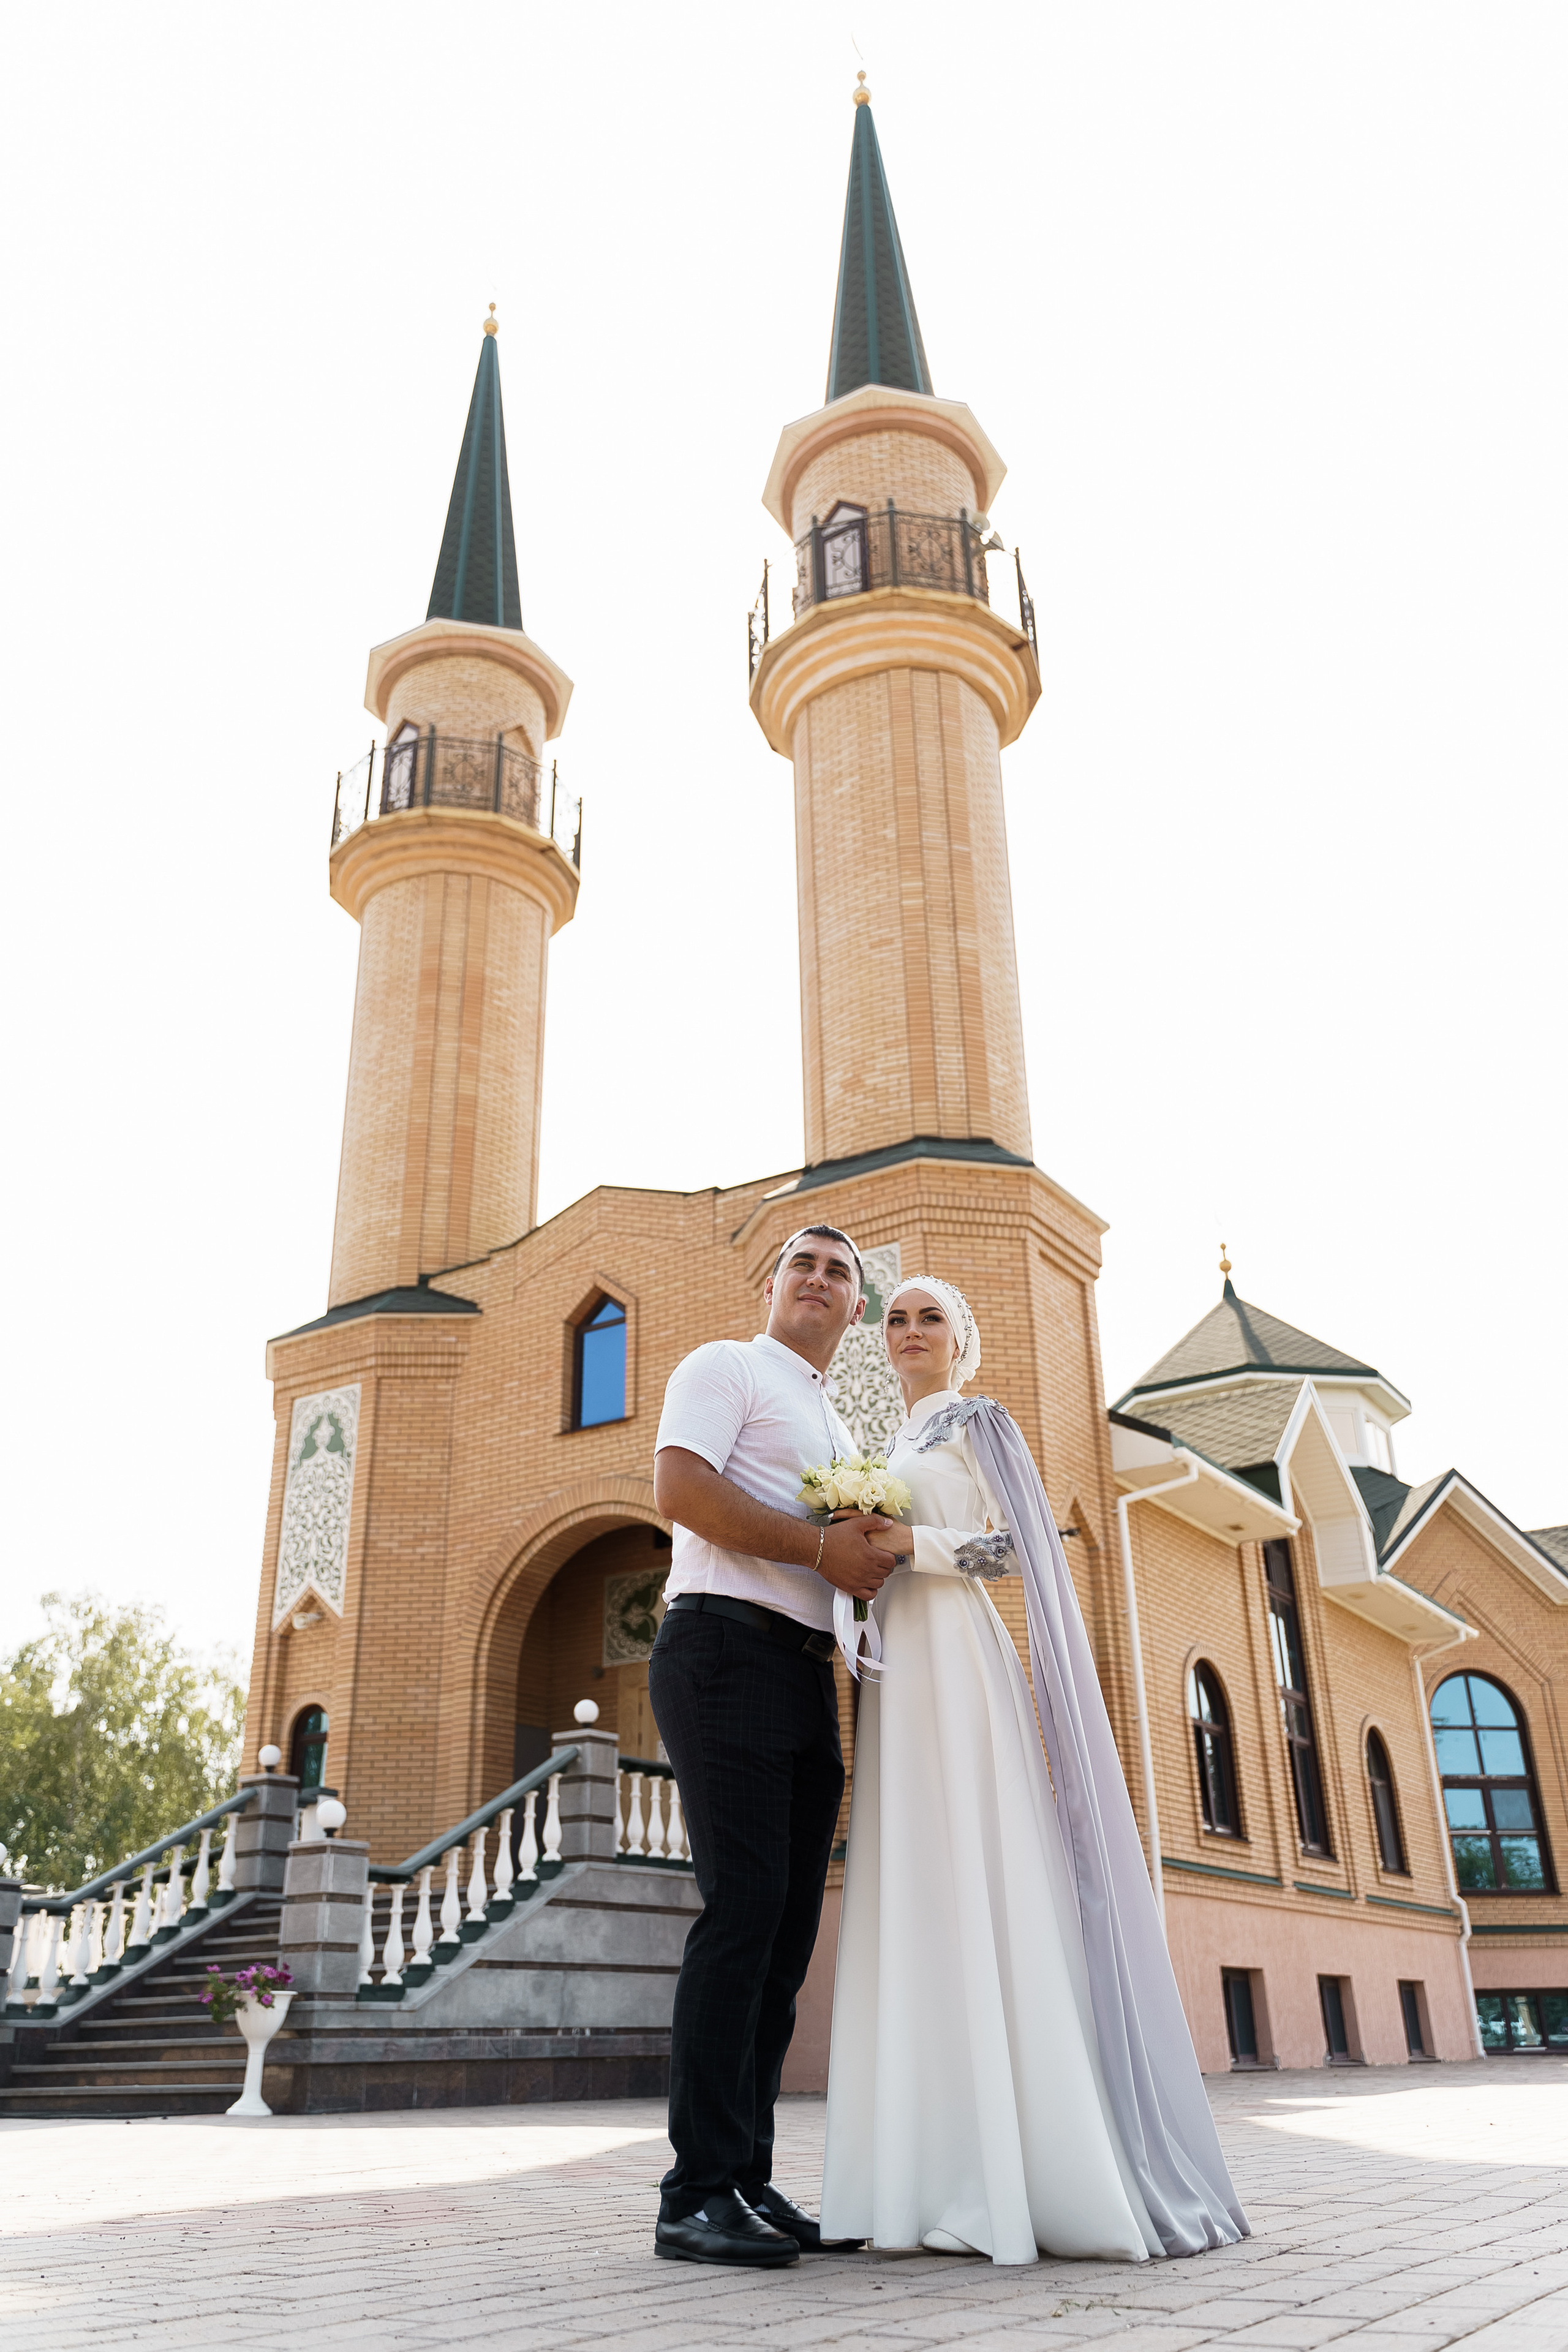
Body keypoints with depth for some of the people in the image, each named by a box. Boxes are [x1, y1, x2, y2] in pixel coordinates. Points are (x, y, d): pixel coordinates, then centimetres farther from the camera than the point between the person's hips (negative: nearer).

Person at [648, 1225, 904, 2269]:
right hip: (727, 1649, -8)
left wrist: (875, 1546, 7)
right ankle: (697, 2194, -8)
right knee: (744, 1904, -14)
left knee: (789, 1923, 5)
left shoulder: (840, 1430, 27)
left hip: (809, 1674, 8)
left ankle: (751, 2181, 12)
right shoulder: (724, 1368, 3)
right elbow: (681, 1487, -14)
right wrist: (822, 1545, -15)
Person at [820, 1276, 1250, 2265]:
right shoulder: (899, 1449, 25)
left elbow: (1012, 1548, -8)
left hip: (956, 1662, -8)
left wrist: (898, 1541, -14)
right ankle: (965, 2183, 6)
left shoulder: (976, 1422, 3)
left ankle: (1039, 2178, -9)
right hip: (900, 1668, 8)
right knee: (922, 1908, 3)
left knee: (975, 1895, -12)